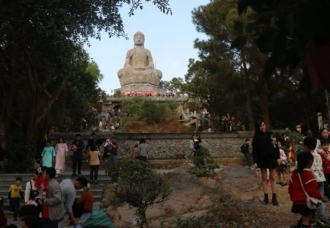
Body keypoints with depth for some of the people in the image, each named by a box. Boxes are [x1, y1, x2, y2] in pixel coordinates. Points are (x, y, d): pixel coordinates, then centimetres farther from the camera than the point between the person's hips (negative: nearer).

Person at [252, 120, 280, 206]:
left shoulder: (271, 134, 2)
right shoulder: (256, 138, 0)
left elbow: (276, 146, 2)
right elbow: (254, 150, -1)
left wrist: (278, 157, -3)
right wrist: (255, 162, -6)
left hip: (272, 158, 0)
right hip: (262, 159, 0)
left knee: (272, 178, 5)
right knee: (264, 178, 6)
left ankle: (274, 197, 8)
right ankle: (266, 197, 11)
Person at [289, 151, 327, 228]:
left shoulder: (294, 173, 5)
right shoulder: (309, 175, -20)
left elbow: (291, 187, 12)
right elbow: (312, 191, -18)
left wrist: (293, 197, 23)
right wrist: (321, 197, -4)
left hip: (297, 201, 8)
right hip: (306, 202, -7)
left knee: (304, 218, 23)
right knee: (305, 221, 0)